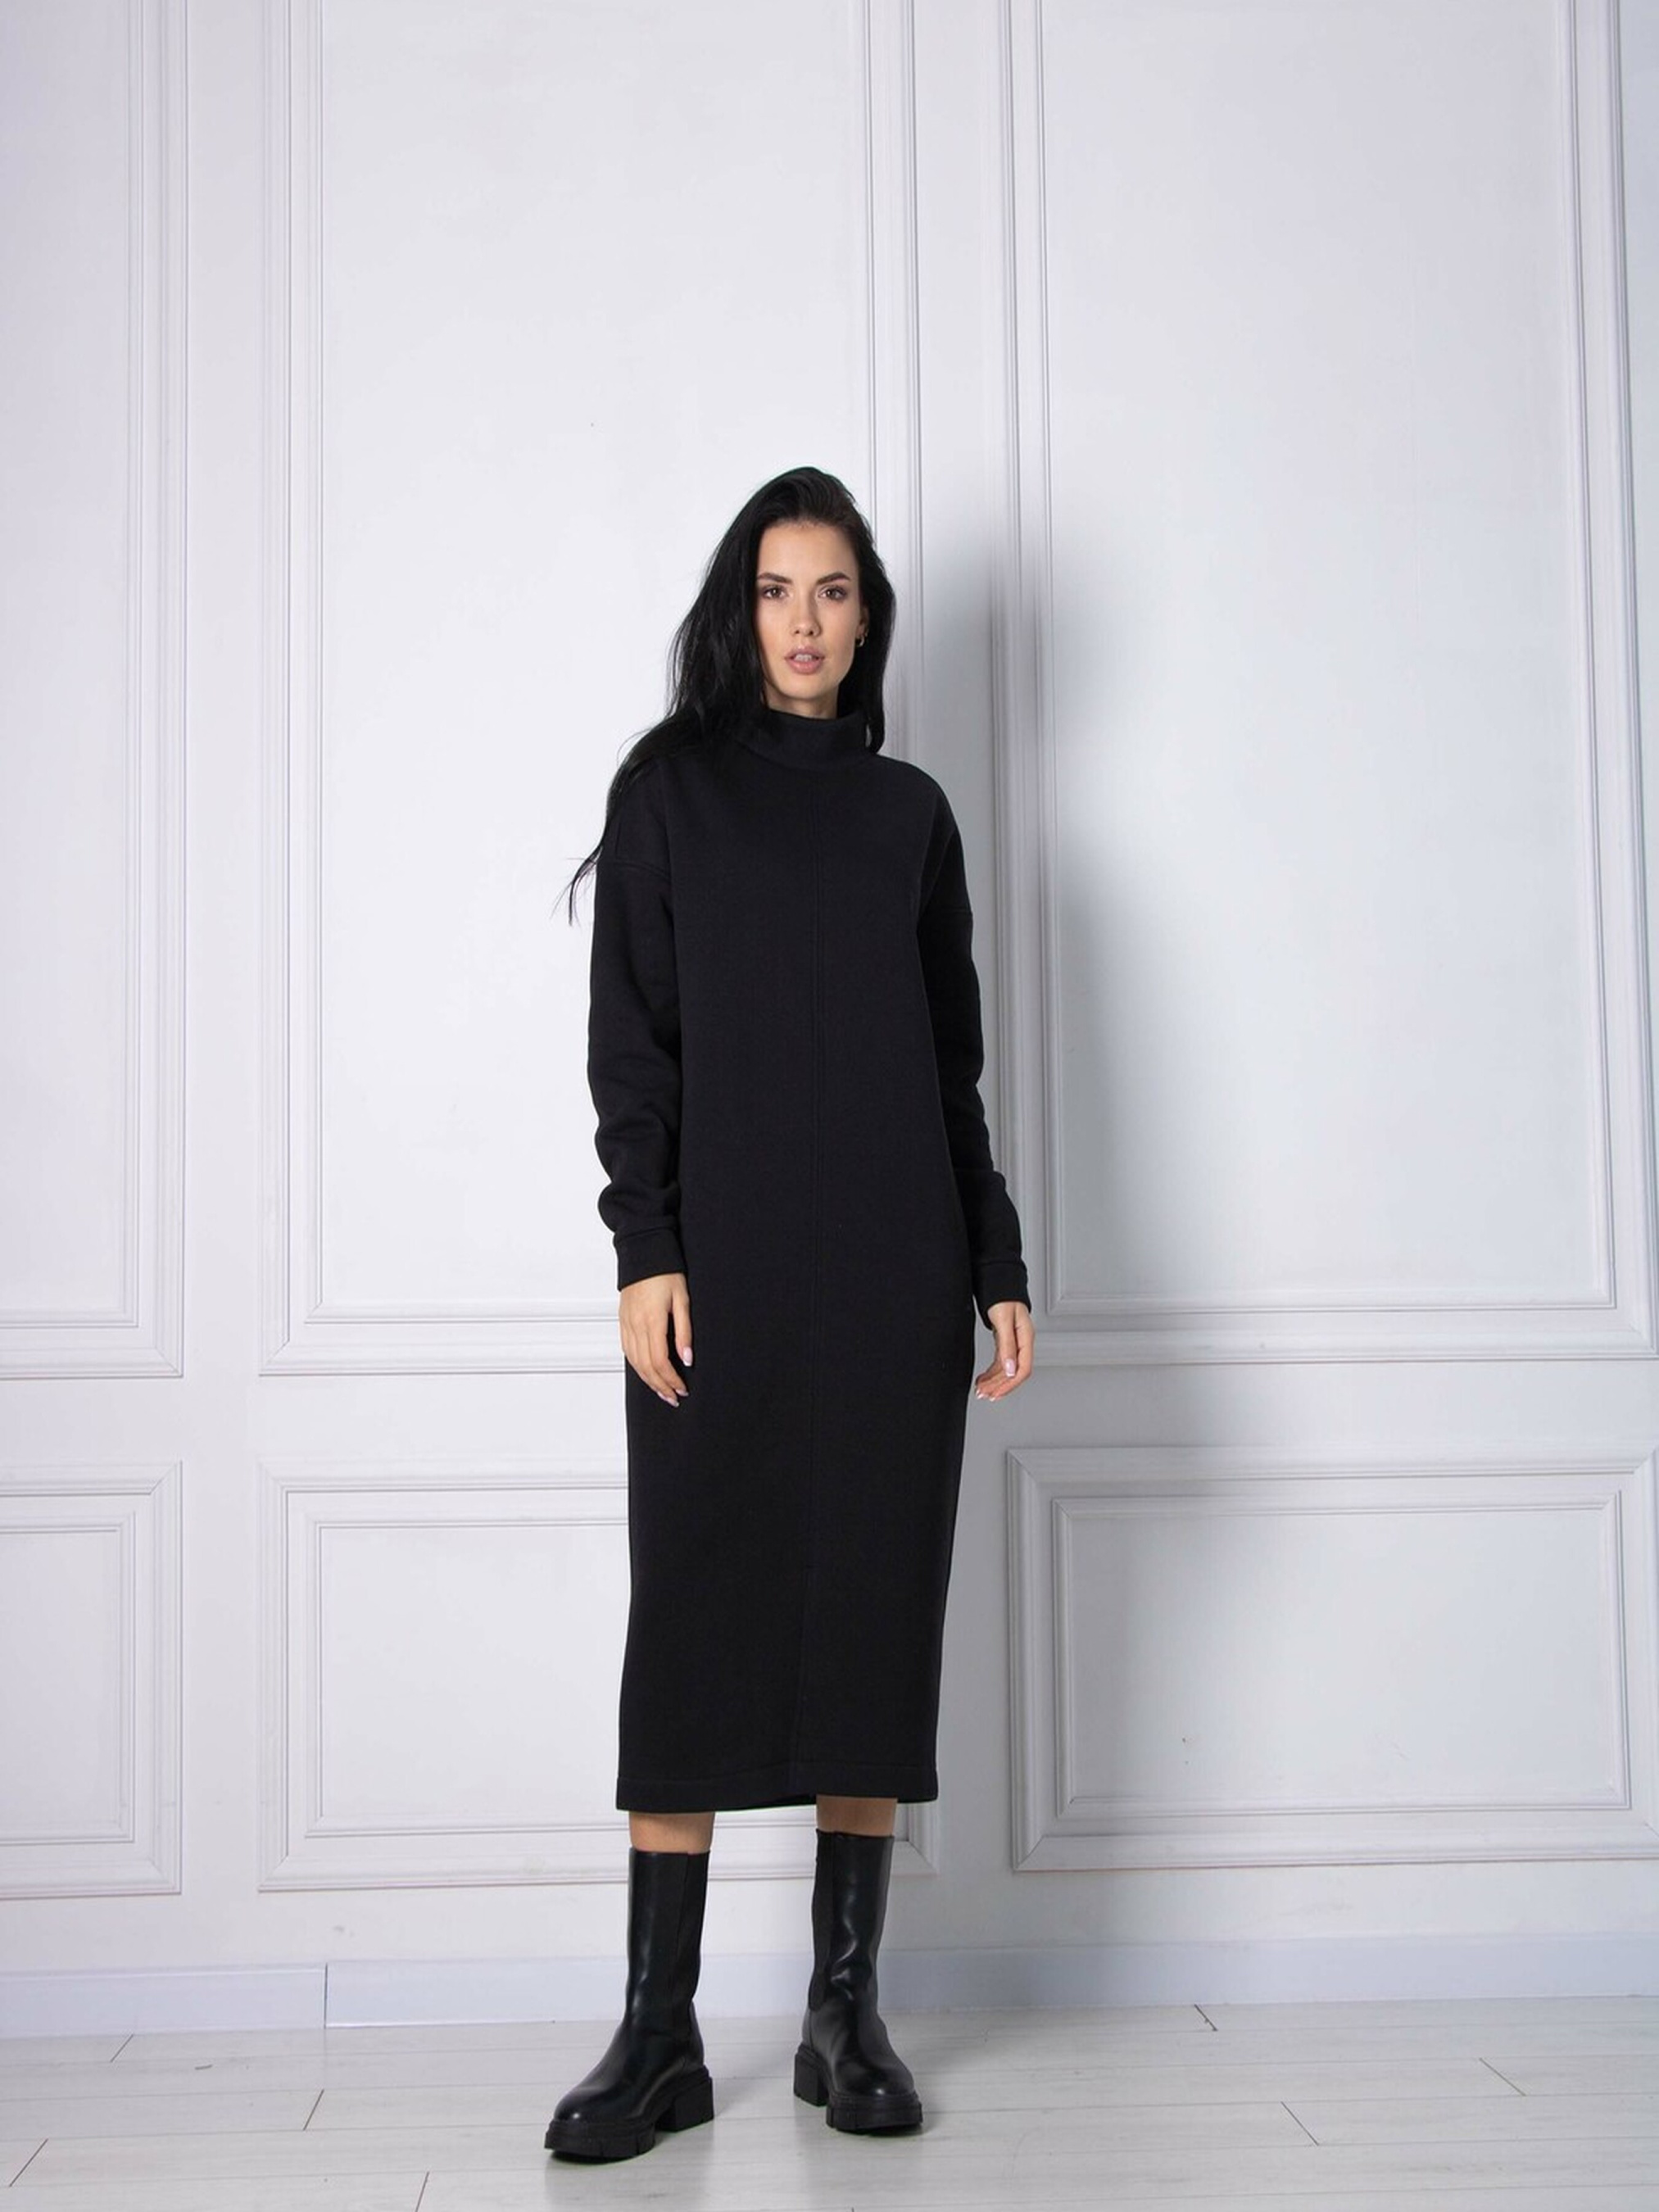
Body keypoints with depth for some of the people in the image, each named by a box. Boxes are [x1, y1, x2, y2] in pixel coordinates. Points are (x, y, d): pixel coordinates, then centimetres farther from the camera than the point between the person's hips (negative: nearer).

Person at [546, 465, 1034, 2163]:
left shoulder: (909, 811, 14)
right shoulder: (670, 784, 8)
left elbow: (954, 1059, 14)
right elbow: (628, 1035, 1)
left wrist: (997, 1267, 8)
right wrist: (644, 1246, -10)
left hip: (893, 1274, 2)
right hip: (723, 1266, -2)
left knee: (876, 1614, 2)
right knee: (694, 1617, -4)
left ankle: (846, 2011, 11)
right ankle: (659, 2034, 1)